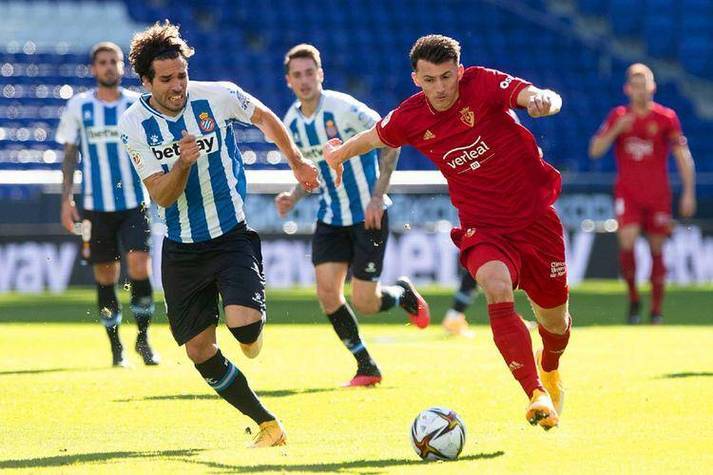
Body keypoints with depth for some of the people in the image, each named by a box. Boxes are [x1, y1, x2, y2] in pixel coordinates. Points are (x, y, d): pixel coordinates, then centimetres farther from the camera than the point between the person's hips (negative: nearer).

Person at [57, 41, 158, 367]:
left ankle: (143, 338, -3)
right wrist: (66, 200, 1)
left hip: (135, 202, -1)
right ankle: (115, 347, 15)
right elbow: (70, 155, 8)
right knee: (105, 276, 2)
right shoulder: (78, 107, 4)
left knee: (139, 263, -17)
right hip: (96, 205, 1)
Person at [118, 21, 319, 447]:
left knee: (243, 325, -24)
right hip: (182, 248, 2)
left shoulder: (218, 97, -11)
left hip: (232, 236, -2)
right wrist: (183, 162, -29)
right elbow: (162, 196, -11)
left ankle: (253, 332, 16)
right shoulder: (134, 125, -9)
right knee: (200, 352, 0)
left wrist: (297, 163, 18)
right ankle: (268, 425, 15)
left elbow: (265, 119, 10)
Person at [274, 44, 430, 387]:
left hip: (368, 214, -6)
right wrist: (293, 197, -3)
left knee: (363, 303, -8)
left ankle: (403, 293, 29)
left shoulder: (343, 108, -17)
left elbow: (391, 140, -12)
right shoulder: (291, 124, 2)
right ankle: (366, 368, 6)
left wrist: (377, 196, -17)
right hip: (331, 217, 6)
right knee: (326, 290, -9)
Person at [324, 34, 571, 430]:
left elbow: (546, 98, -33)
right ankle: (537, 395, -33)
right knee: (497, 290, -32)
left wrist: (543, 100, -57)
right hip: (482, 226, 1)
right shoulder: (410, 118, -7)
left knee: (554, 320, 11)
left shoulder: (483, 85, -16)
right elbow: (374, 137, 17)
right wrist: (339, 152, 34)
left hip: (535, 216, -1)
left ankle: (550, 368, 49)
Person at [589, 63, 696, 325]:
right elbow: (595, 150, 0)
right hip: (627, 192, 0)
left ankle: (656, 310, 14)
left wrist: (688, 193, -7)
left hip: (658, 193, 0)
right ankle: (633, 299, 2)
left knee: (657, 249, 4)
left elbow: (683, 156, 0)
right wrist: (616, 129, -15)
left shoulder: (666, 117, -1)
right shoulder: (618, 116, 4)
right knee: (627, 242, -18)